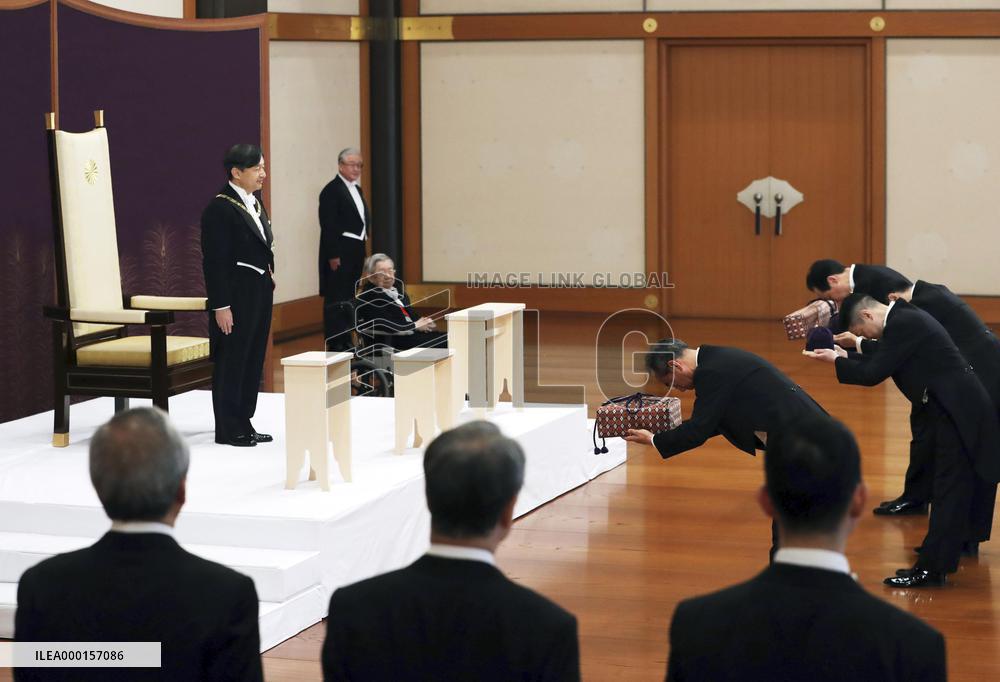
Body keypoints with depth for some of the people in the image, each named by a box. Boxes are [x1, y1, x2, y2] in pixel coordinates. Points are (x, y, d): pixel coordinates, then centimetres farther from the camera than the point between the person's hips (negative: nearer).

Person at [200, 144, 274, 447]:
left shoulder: (255, 203, 11)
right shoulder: (220, 208, -15)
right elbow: (214, 261, -18)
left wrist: (268, 275, 10)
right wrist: (220, 306, -20)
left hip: (259, 293, 9)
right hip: (236, 296, -9)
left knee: (253, 361, 13)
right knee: (231, 362, 0)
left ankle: (243, 424, 22)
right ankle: (228, 430, 8)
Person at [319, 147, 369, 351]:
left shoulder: (357, 190, 16)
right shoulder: (332, 190, -12)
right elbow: (328, 225, -16)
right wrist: (333, 256, -19)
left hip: (355, 253, 9)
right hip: (339, 254, -9)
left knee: (349, 299, 13)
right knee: (336, 300, -4)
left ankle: (346, 342, 19)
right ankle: (335, 344, -2)